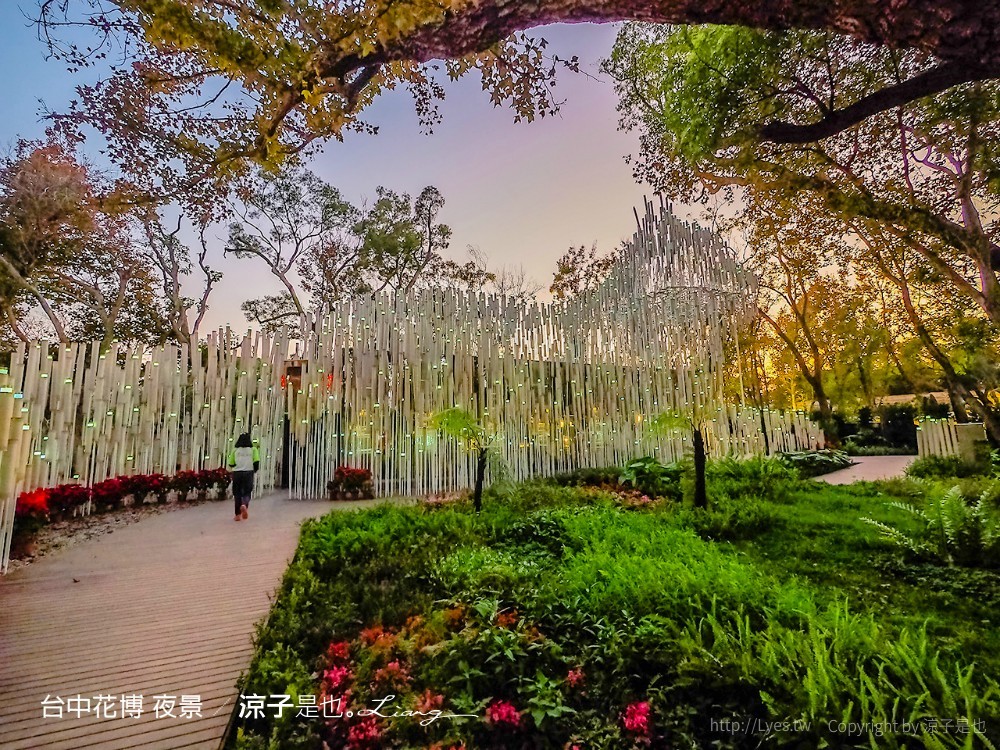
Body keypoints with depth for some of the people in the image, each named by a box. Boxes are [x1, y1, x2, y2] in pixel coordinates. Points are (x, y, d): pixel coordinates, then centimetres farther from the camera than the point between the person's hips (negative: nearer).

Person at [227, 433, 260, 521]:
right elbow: (256, 462, -7)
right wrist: (255, 470, 11)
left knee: (237, 493, 12)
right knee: (247, 492, 8)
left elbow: (231, 464, 4)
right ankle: (244, 505, -23)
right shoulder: (253, 449, 2)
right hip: (248, 473, -1)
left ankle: (238, 514, 12)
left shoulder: (235, 450, 6)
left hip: (237, 473, 1)